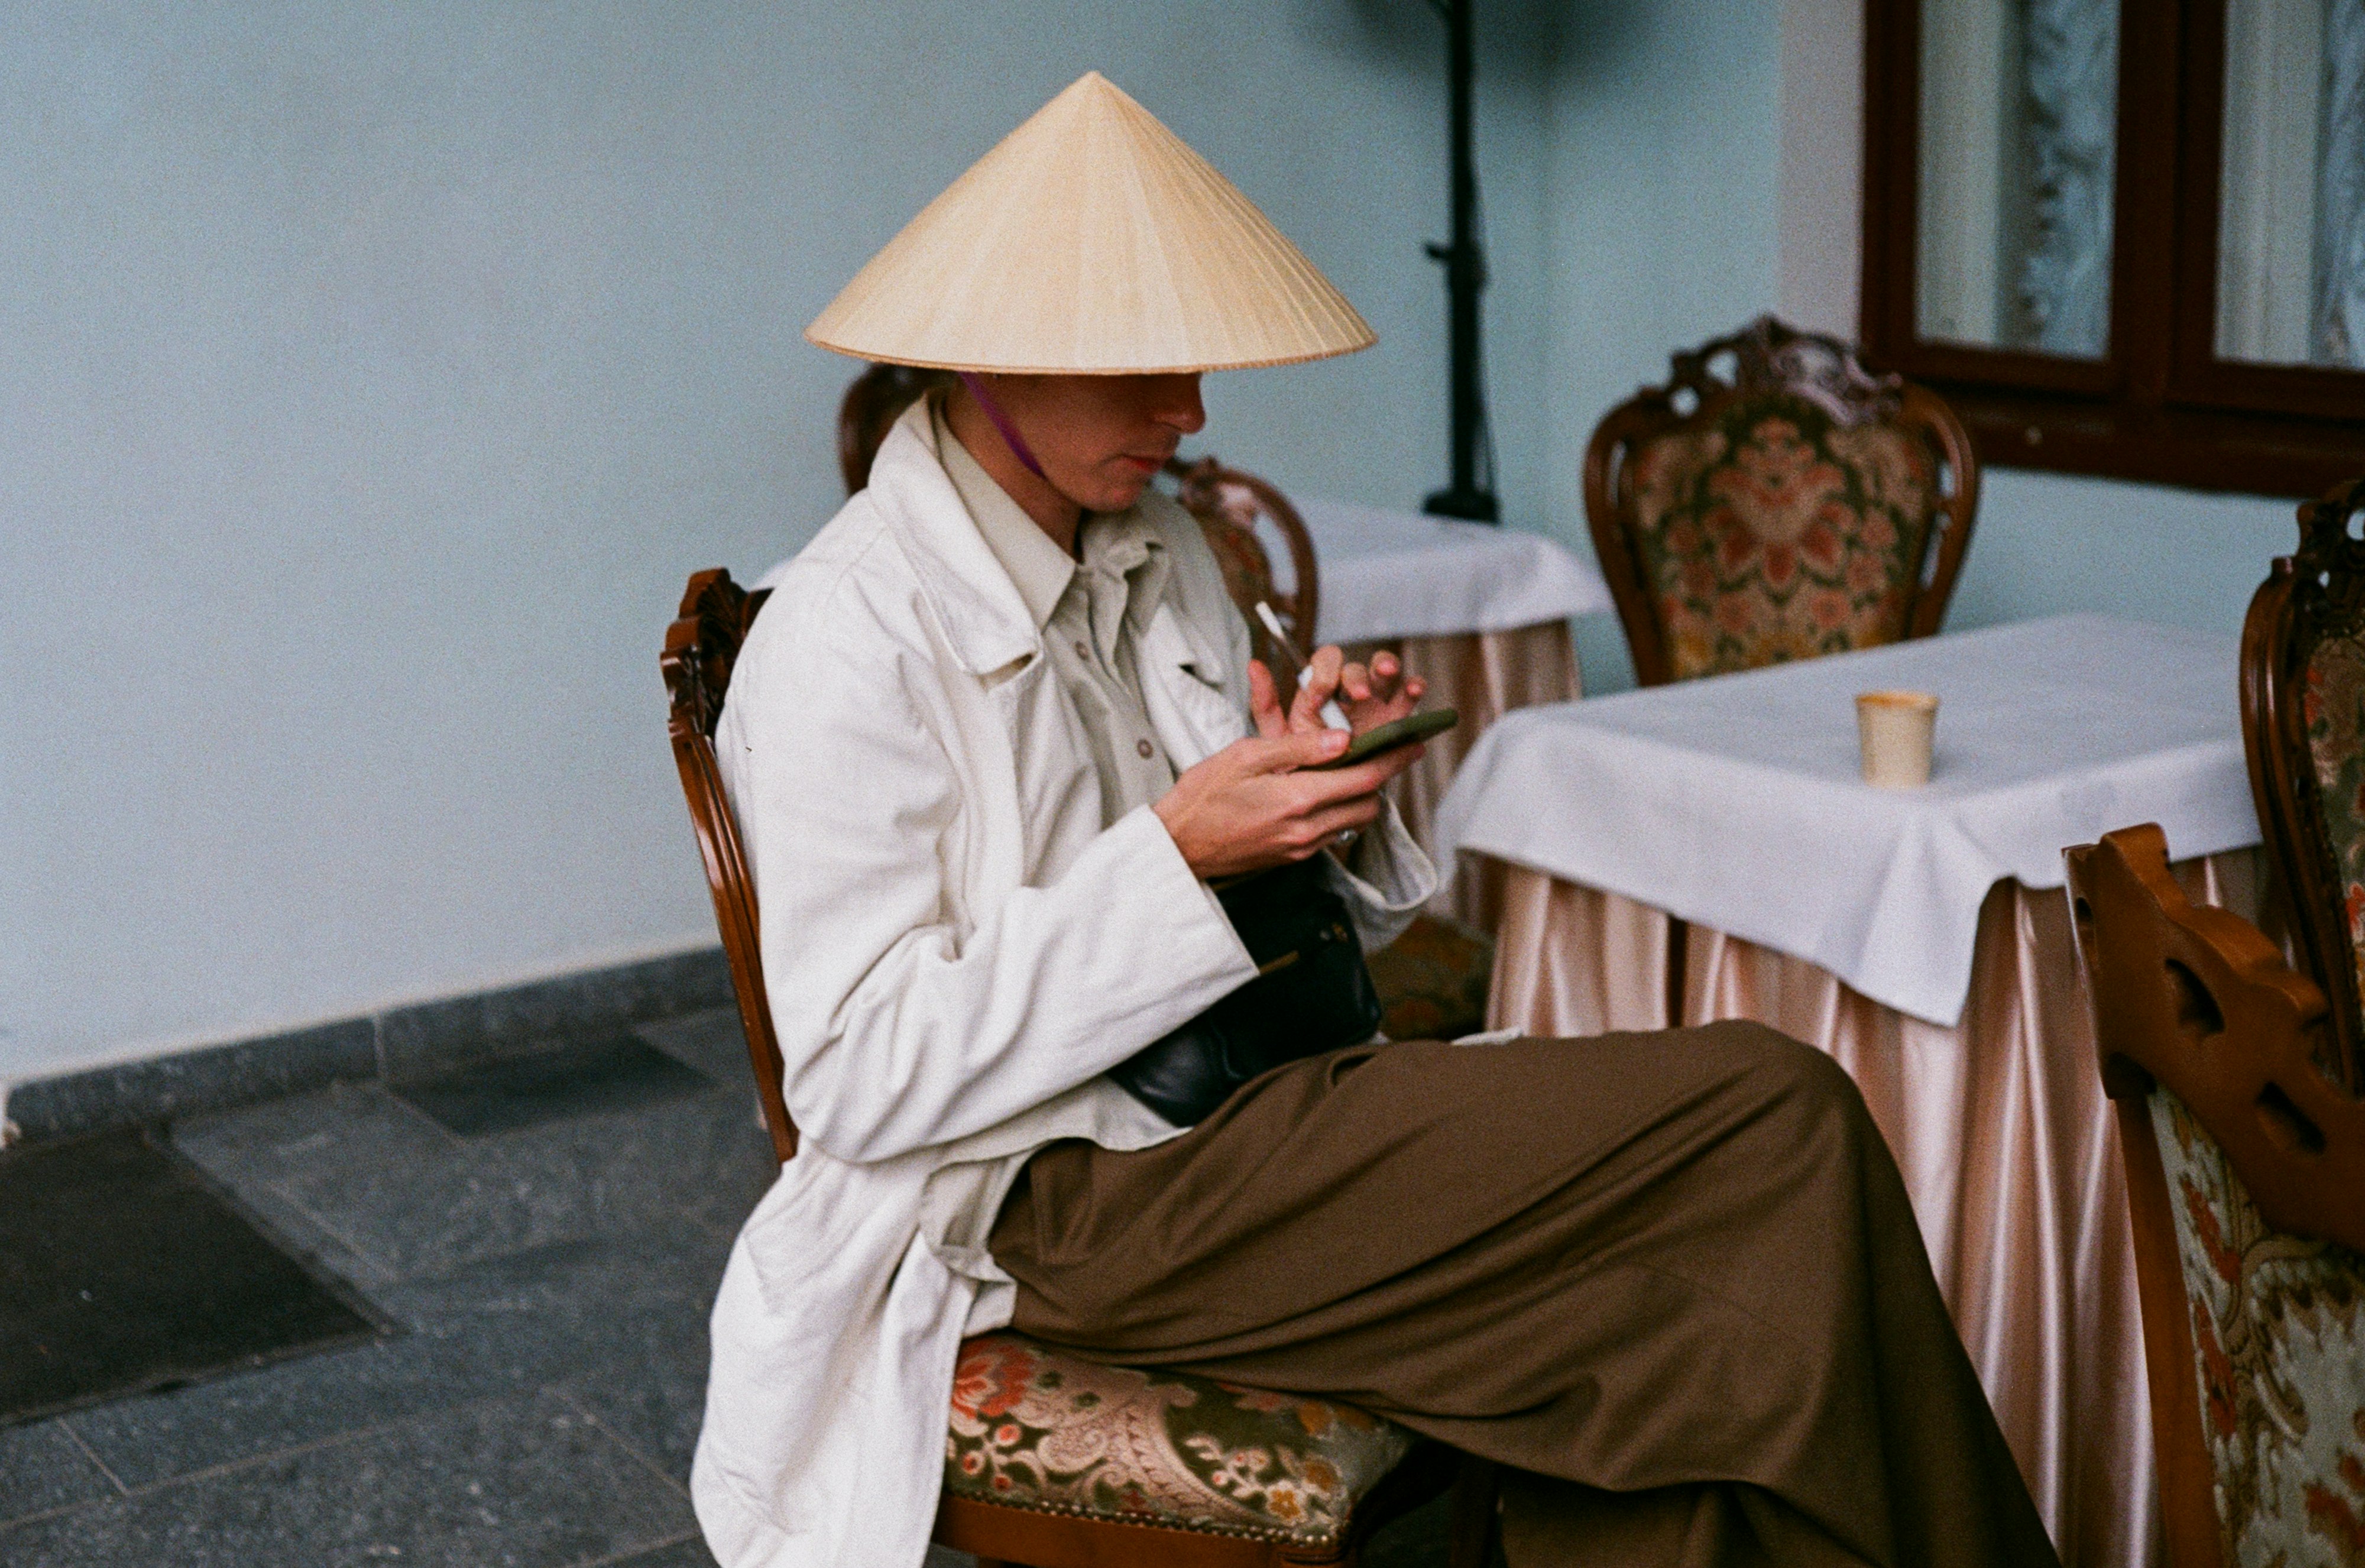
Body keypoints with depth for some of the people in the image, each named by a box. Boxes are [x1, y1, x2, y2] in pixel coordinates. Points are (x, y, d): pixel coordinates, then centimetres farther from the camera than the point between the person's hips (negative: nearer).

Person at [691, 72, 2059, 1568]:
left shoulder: (1160, 554, 12)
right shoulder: (843, 643, -12)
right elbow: (862, 1079, -18)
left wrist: (1323, 786, -4)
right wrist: (1176, 855, -21)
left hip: (1256, 1097, 8)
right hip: (1067, 1201, -7)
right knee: (1776, 1117, -17)